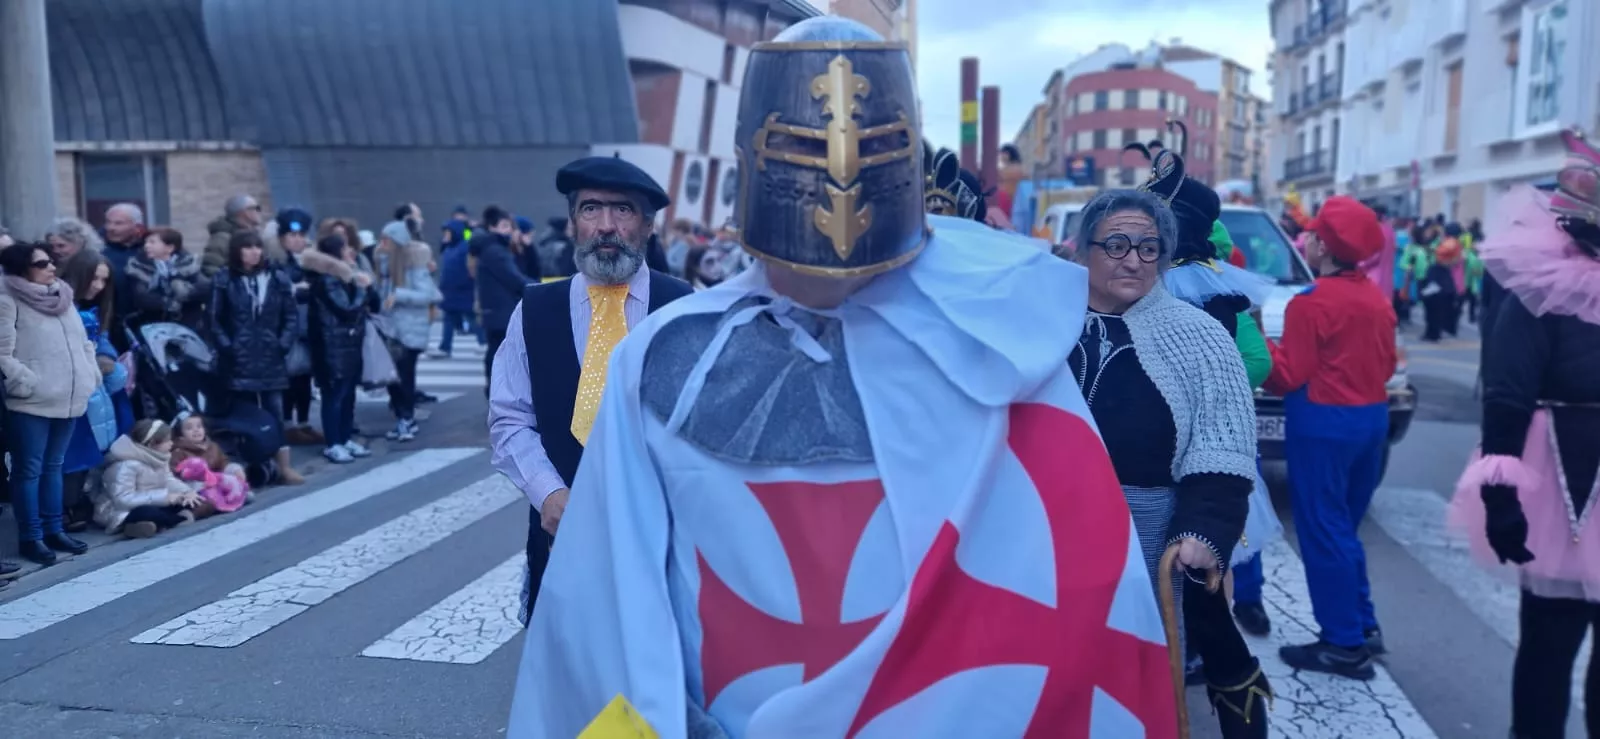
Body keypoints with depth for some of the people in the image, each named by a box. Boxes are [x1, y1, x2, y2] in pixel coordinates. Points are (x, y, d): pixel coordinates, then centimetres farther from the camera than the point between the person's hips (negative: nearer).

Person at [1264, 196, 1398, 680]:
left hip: (1322, 423, -8)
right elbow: (1387, 364, 16)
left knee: (1322, 531, -1)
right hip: (1371, 418, 8)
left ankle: (1345, 645, 4)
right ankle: (1364, 627, 24)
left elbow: (1287, 377, -16)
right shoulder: (1376, 299, 8)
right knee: (1344, 527, 19)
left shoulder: (1310, 303, -16)